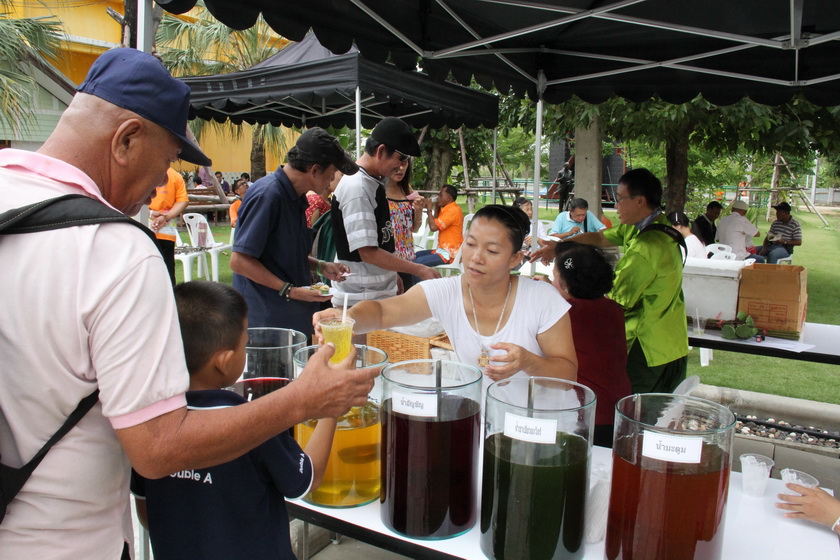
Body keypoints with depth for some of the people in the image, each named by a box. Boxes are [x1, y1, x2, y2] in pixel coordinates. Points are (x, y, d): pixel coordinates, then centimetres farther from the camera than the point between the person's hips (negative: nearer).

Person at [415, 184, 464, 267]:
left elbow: (433, 227, -22)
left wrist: (429, 209, -6)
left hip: (449, 253, -11)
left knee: (418, 262, -26)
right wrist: (436, 207, 13)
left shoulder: (453, 210, -18)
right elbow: (436, 224, 22)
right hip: (442, 249, 11)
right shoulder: (446, 209, 13)